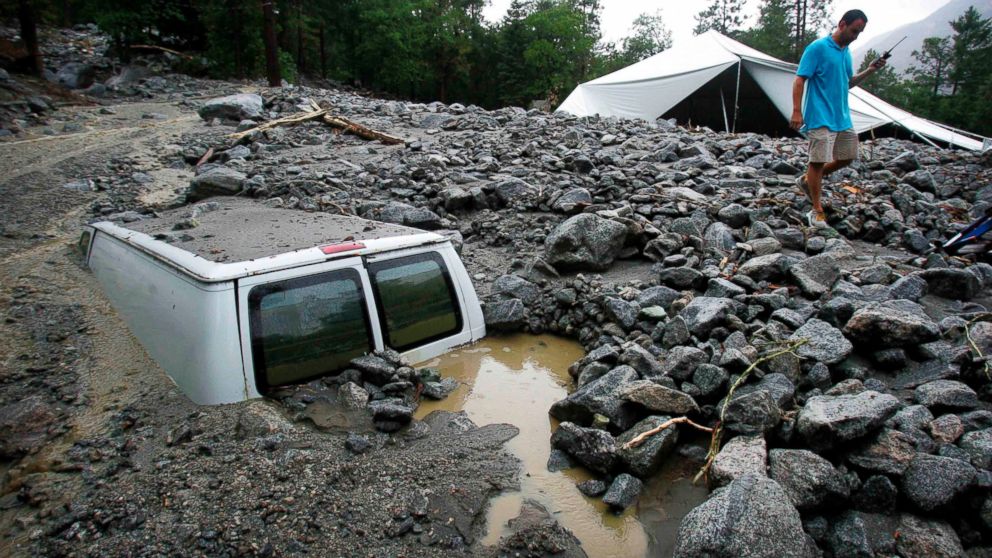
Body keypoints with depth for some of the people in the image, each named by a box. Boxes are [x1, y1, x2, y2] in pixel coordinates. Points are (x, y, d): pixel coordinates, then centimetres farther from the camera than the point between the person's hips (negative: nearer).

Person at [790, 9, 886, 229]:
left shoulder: (846, 52, 14)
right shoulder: (818, 48, -10)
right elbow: (800, 80, -14)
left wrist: (869, 71, 7)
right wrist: (796, 111, -22)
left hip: (843, 118, 9)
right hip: (821, 118, -8)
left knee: (847, 157, 12)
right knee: (818, 161, -5)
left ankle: (807, 180, 28)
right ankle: (817, 211, 3)